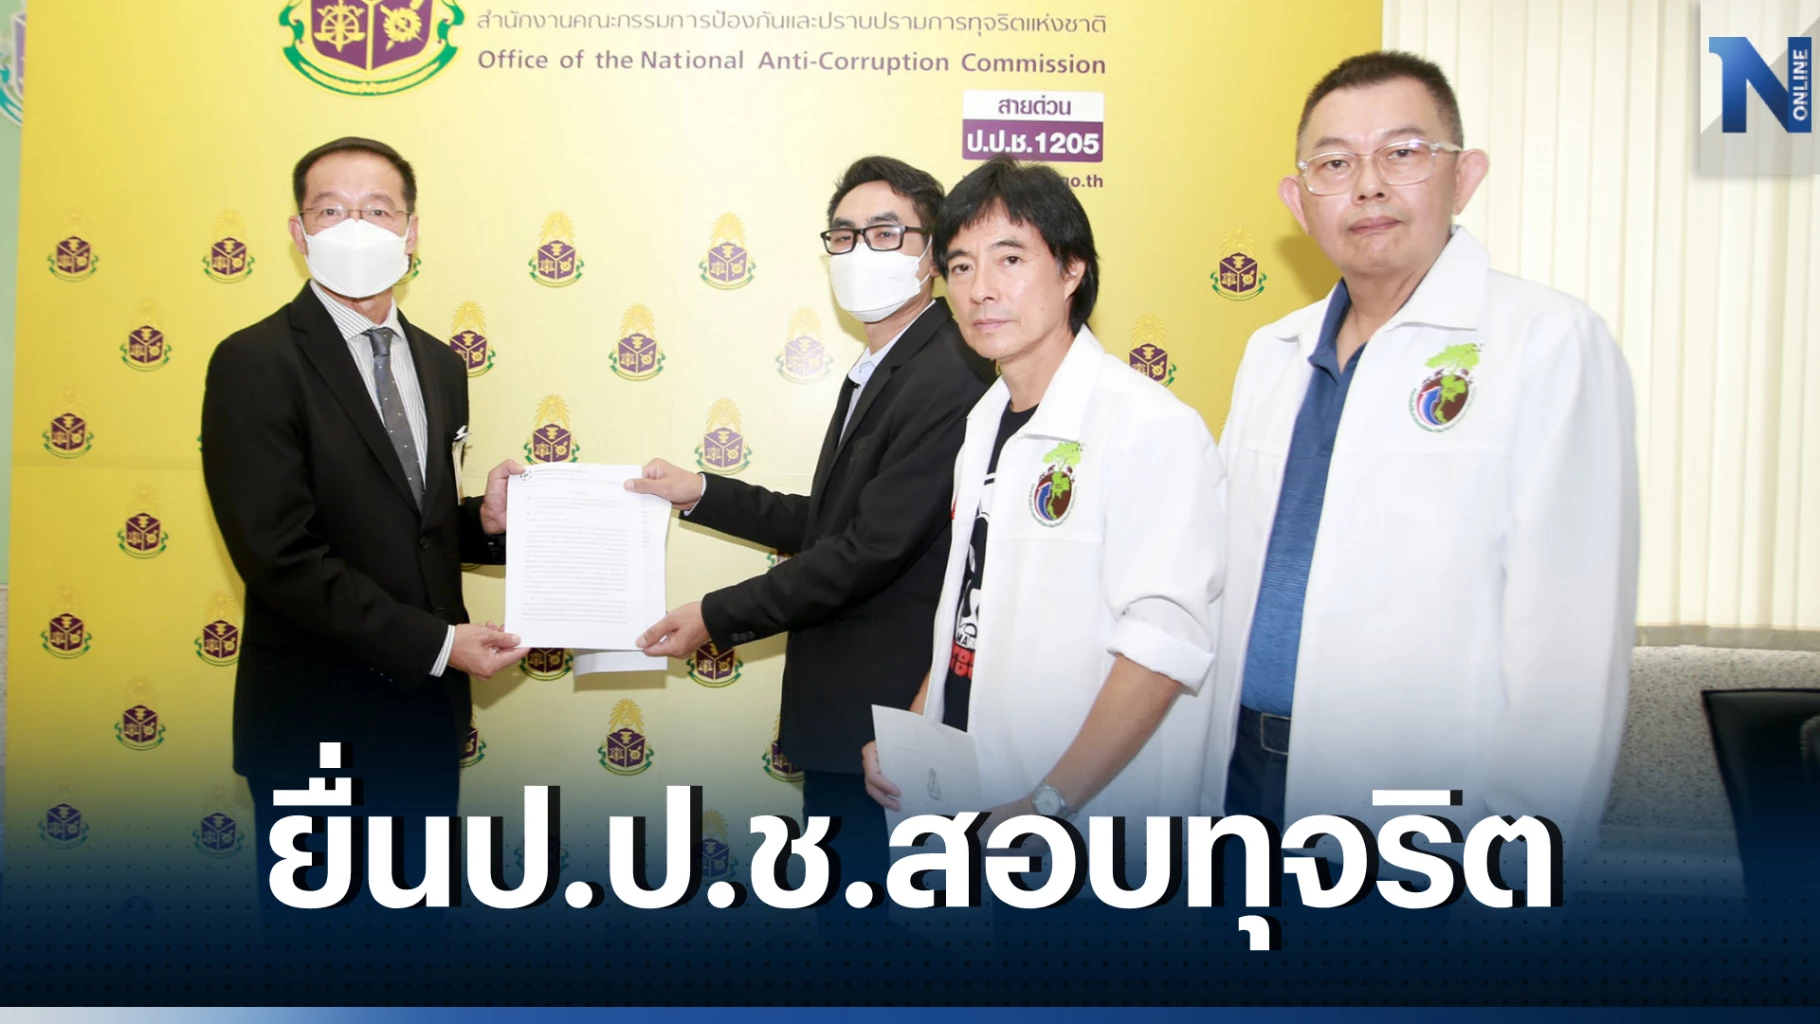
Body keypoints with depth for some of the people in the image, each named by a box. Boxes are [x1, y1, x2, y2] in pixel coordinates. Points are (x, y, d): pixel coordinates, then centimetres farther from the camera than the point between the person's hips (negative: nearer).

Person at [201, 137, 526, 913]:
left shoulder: (439, 365, 9)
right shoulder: (255, 364, -13)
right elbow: (281, 555, -19)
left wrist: (484, 520, -6)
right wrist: (436, 643, -19)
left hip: (425, 709, 6)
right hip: (314, 725, -6)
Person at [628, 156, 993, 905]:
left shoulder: (947, 378, -20)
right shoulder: (877, 370, 13)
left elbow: (872, 549, -23)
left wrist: (718, 618, -15)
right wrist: (700, 495, 12)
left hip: (885, 716, -9)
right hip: (842, 708, 9)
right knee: (837, 883, 21)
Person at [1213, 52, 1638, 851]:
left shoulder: (1551, 342, -9)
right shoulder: (1270, 354, 10)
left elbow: (1569, 639, -15)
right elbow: (1224, 578, 12)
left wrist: (1525, 854, -18)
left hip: (1426, 788, -5)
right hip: (1244, 770, 6)